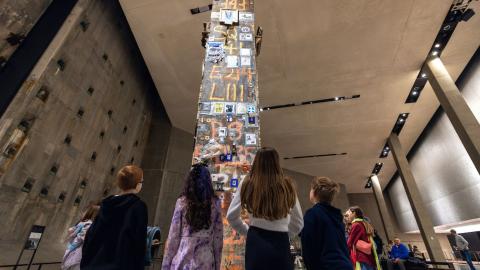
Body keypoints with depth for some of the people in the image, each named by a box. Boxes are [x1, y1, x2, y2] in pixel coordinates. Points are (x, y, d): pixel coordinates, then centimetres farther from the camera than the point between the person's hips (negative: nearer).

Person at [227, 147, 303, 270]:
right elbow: (298, 223, 6)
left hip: (255, 242, 0)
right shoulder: (286, 185, -6)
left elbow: (231, 216, 1)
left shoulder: (247, 184, -7)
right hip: (280, 244, 0)